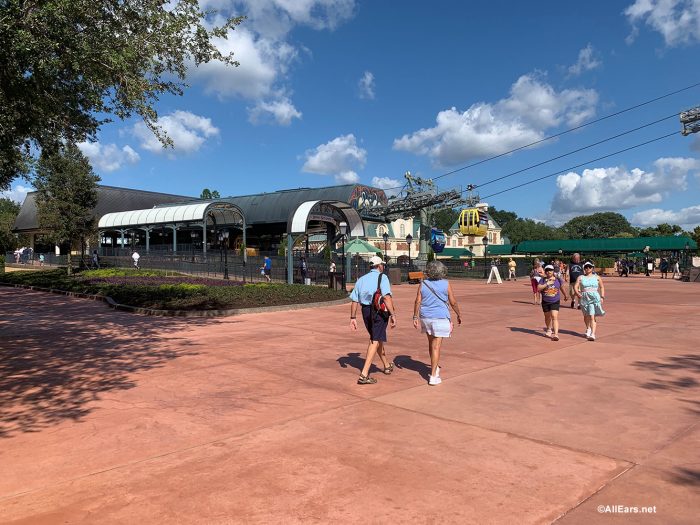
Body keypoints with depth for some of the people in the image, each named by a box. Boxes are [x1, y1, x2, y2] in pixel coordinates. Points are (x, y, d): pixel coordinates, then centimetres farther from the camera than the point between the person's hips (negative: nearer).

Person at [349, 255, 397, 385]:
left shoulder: (361, 279, 13)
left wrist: (353, 317, 10)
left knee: (376, 338, 23)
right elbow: (387, 297, -19)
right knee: (375, 341, -6)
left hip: (366, 311, 7)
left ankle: (387, 366, 41)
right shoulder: (382, 277, -4)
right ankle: (364, 374, -14)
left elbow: (354, 300, 7)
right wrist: (392, 315, -19)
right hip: (379, 310, -7)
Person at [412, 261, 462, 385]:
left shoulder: (423, 284, 0)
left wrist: (415, 317, 3)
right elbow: (453, 302, -2)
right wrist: (459, 315, 12)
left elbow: (417, 302, -3)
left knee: (431, 343, 21)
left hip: (426, 317, 4)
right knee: (436, 346, -3)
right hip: (440, 318, -3)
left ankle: (435, 367, 38)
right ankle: (433, 376, -5)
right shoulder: (446, 284, -6)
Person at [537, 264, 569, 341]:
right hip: (545, 302, 2)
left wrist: (565, 296, 29)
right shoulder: (543, 280, -2)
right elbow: (538, 288, -14)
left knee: (554, 317, -15)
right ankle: (549, 330, 43)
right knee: (547, 316, 18)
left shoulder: (558, 279, 0)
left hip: (555, 302, -2)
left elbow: (562, 287, 16)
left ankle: (556, 334, -20)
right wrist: (546, 284, -23)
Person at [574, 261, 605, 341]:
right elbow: (576, 286, 0)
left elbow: (602, 287, 14)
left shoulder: (597, 277, 7)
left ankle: (593, 334, -18)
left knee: (592, 316, -13)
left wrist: (602, 297, 5)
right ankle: (588, 329, 42)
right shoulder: (580, 277, 7)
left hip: (594, 298, -2)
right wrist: (577, 293, -18)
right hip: (584, 298, 2)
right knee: (586, 315, 17)